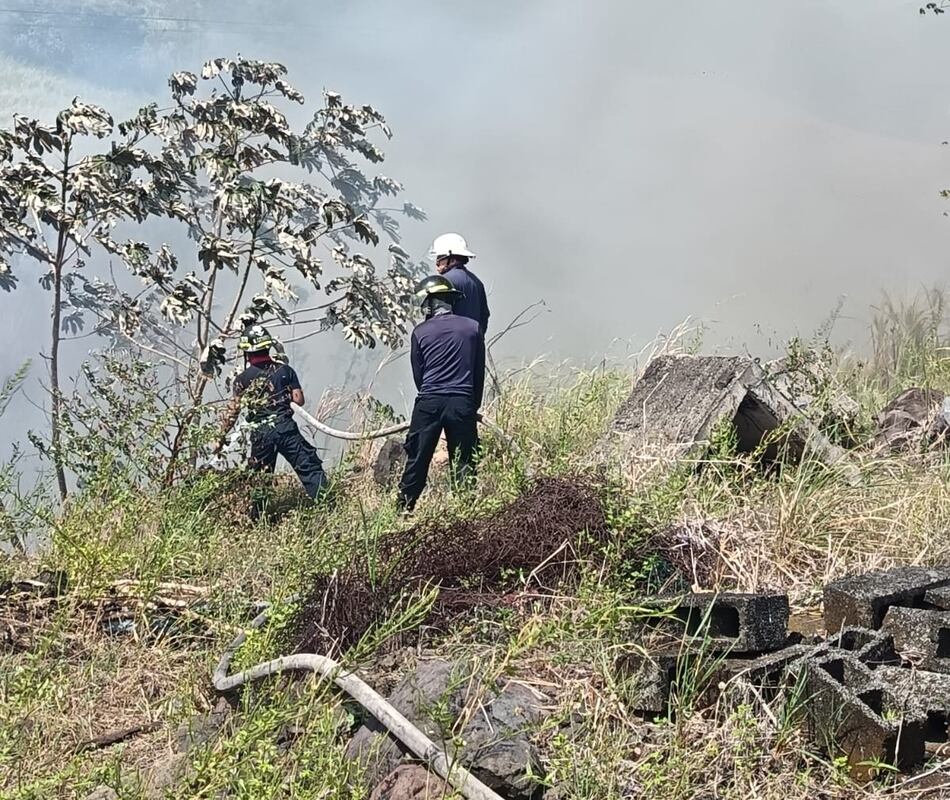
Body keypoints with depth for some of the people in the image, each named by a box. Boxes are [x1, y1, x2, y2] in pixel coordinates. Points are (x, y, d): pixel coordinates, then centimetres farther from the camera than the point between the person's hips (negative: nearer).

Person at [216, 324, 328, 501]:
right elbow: (299, 400, 3)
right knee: (310, 468, -3)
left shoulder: (243, 379, 3)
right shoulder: (284, 370, 4)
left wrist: (221, 437, 8)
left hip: (260, 433, 1)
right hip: (285, 426, -1)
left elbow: (233, 411, 1)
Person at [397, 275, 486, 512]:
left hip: (428, 403, 0)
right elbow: (479, 372, 9)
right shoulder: (472, 328, 4)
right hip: (463, 403, 0)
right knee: (464, 463, 6)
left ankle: (404, 508, 12)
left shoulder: (420, 332, 2)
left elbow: (417, 373, 9)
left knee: (417, 459, 7)